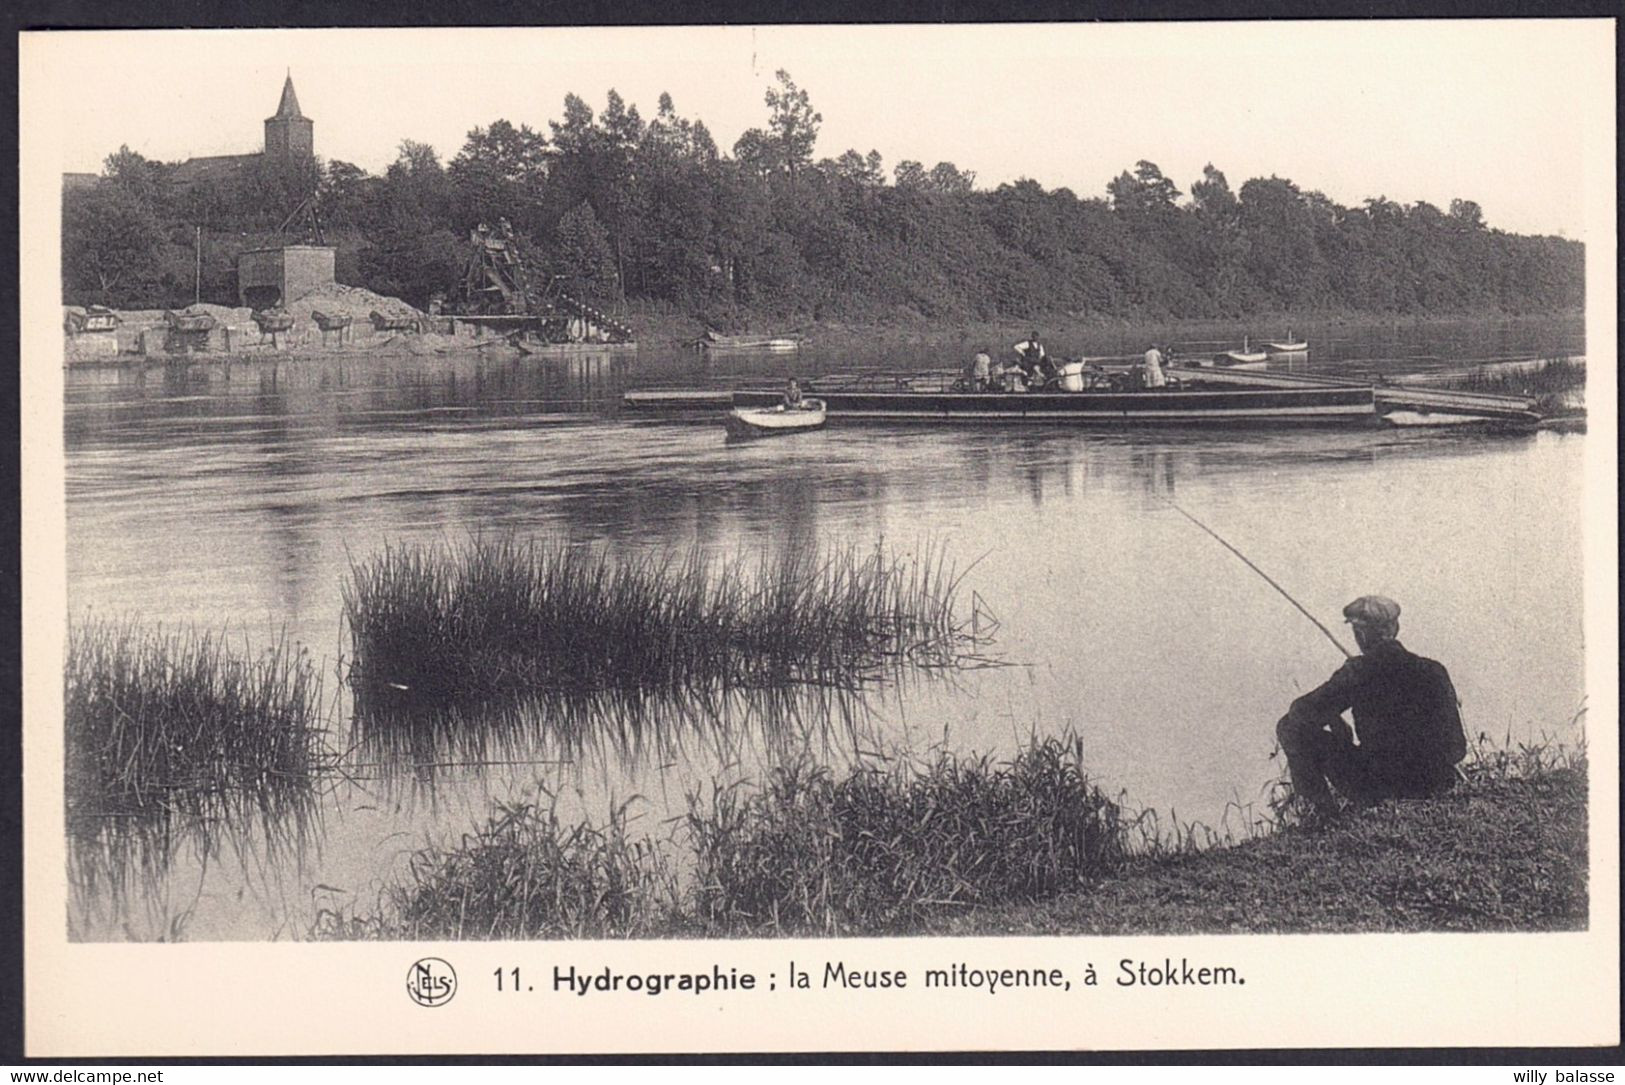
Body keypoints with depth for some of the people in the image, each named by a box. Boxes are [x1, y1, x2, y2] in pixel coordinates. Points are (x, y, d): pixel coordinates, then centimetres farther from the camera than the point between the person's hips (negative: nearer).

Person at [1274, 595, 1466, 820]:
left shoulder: (1359, 671, -11)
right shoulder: (1434, 672, 0)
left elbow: (1302, 712, -8)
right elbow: (1457, 748, 7)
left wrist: (1334, 720, 13)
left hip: (1375, 788, -5)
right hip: (1433, 787, 5)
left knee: (1291, 727, 10)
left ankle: (1323, 812, 14)